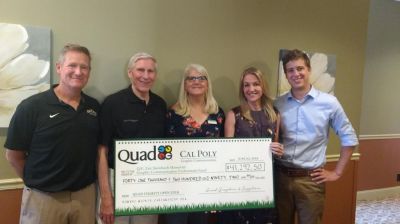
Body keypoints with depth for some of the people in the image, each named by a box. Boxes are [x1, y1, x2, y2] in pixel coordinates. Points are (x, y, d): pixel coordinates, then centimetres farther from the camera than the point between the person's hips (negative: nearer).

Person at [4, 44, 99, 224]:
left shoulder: (94, 107, 2)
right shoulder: (31, 106, -10)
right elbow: (14, 154, -5)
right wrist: (37, 180, 2)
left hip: (85, 194, 4)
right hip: (43, 197, -3)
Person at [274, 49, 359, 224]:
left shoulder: (329, 102, -5)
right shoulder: (278, 104, 0)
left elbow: (349, 139, 3)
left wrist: (337, 172, 2)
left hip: (311, 179, -2)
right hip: (281, 176, 2)